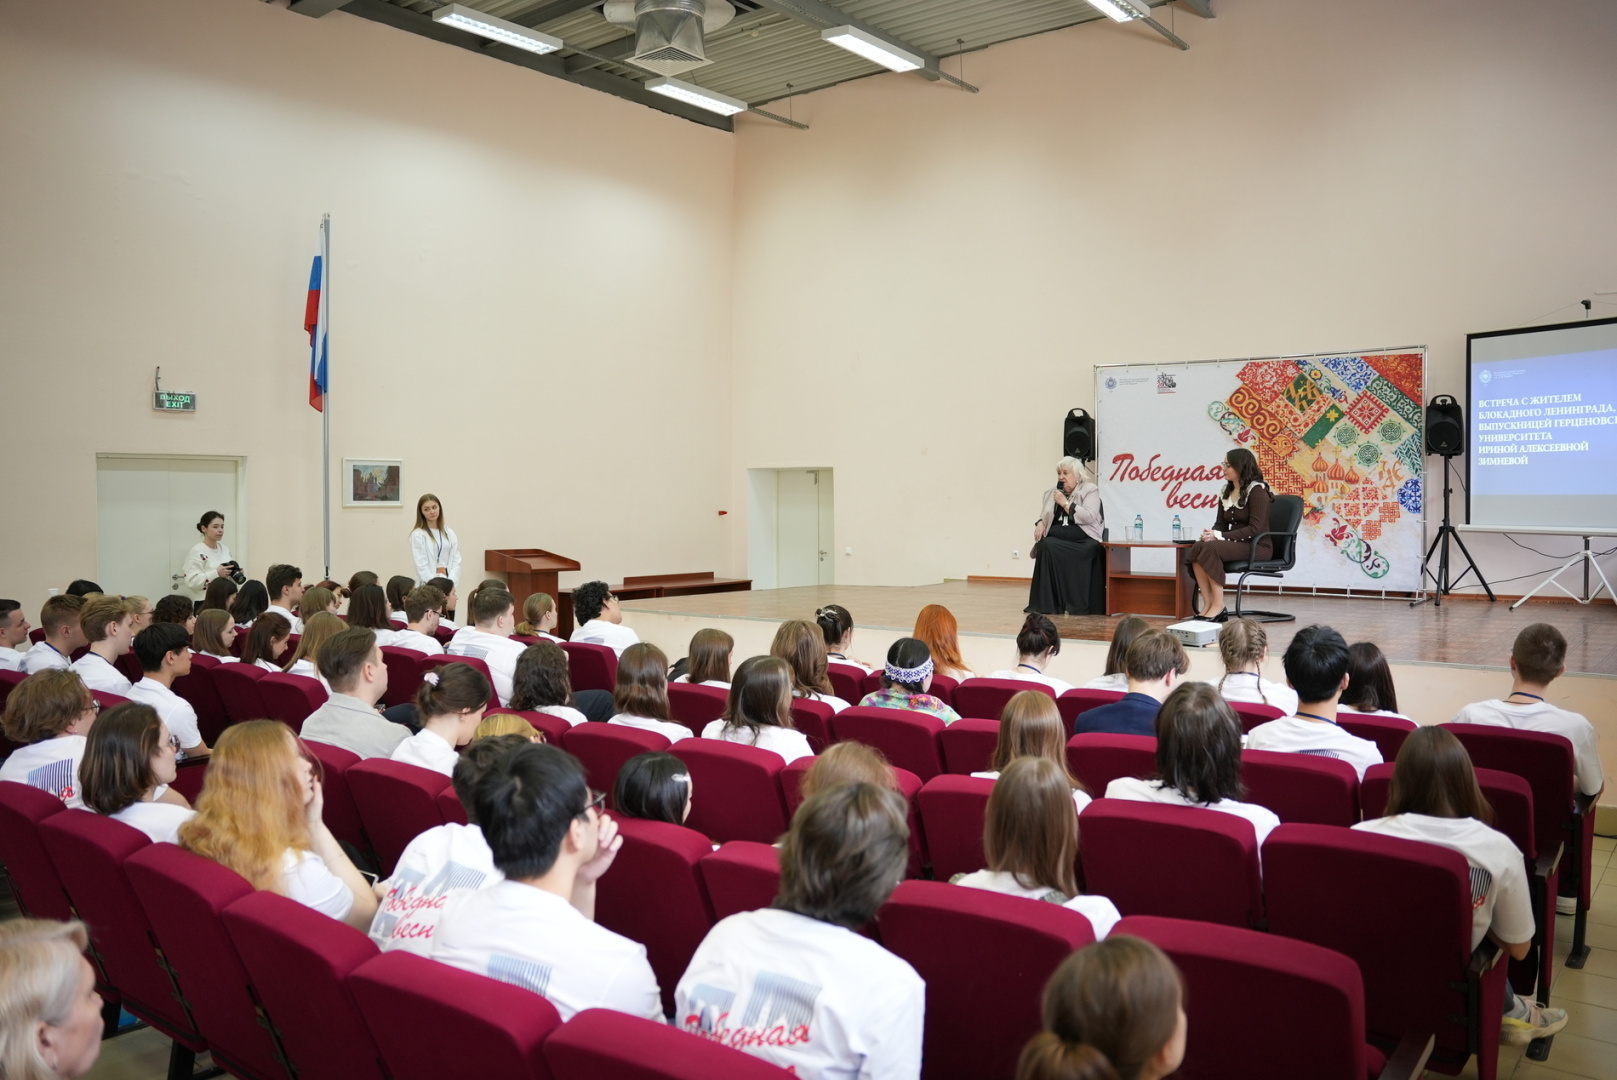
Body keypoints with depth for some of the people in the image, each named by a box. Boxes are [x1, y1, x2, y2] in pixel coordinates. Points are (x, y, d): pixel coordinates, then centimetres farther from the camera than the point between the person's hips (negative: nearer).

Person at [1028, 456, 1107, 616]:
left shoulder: (1090, 490, 4)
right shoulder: (1052, 493, 22)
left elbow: (1089, 516, -11)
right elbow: (1044, 516, 31)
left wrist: (1065, 503, -10)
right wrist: (1040, 523, 7)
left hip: (1082, 541, -5)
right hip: (1056, 538, 5)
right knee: (1047, 546, -30)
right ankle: (1048, 603, -24)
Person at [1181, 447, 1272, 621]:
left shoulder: (1257, 491, -9)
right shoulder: (1225, 491, 14)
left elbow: (1255, 528, -18)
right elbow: (1221, 523, 14)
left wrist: (1221, 536, -23)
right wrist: (1212, 534, -11)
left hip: (1258, 547, -7)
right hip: (1235, 544, 7)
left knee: (1211, 548, -32)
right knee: (1196, 549, -22)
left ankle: (1218, 605, -27)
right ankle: (1208, 604, -24)